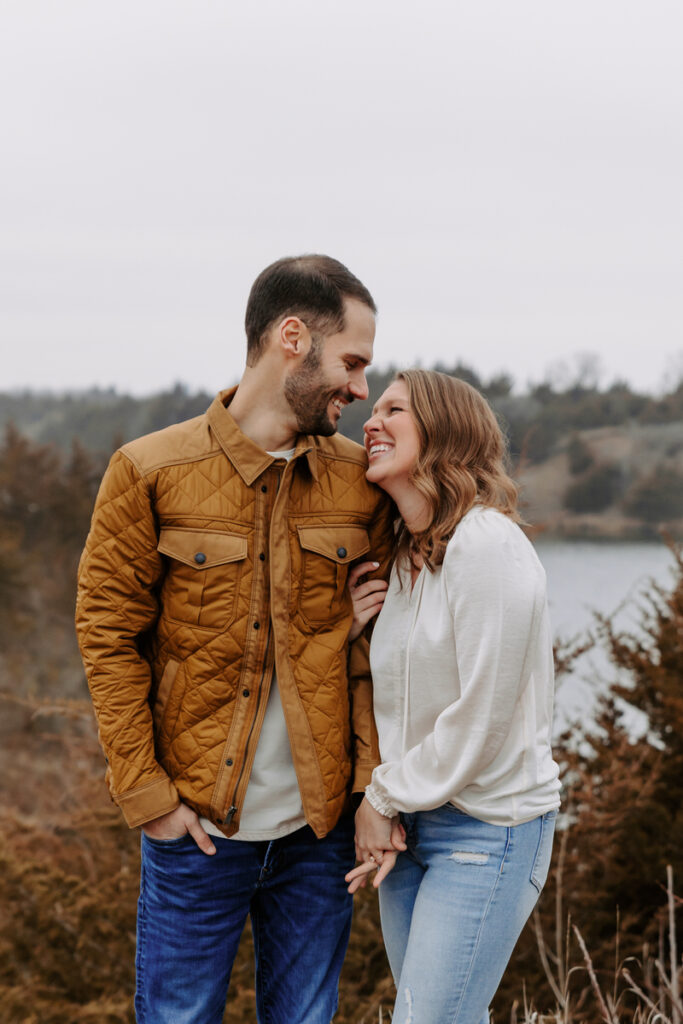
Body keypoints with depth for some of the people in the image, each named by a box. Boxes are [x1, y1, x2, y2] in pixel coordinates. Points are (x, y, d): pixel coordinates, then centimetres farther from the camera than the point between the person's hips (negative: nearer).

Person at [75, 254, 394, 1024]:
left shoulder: (359, 482, 4)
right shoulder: (151, 474, -6)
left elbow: (377, 641, 6)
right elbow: (107, 637, -5)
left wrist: (375, 782, -4)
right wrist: (146, 792, -8)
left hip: (319, 826, 3)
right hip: (197, 824, -3)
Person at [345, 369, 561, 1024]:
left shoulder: (488, 545, -17)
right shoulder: (401, 558, 10)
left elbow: (480, 719, -19)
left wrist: (384, 798, -8)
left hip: (488, 830, -8)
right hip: (406, 826, 8)